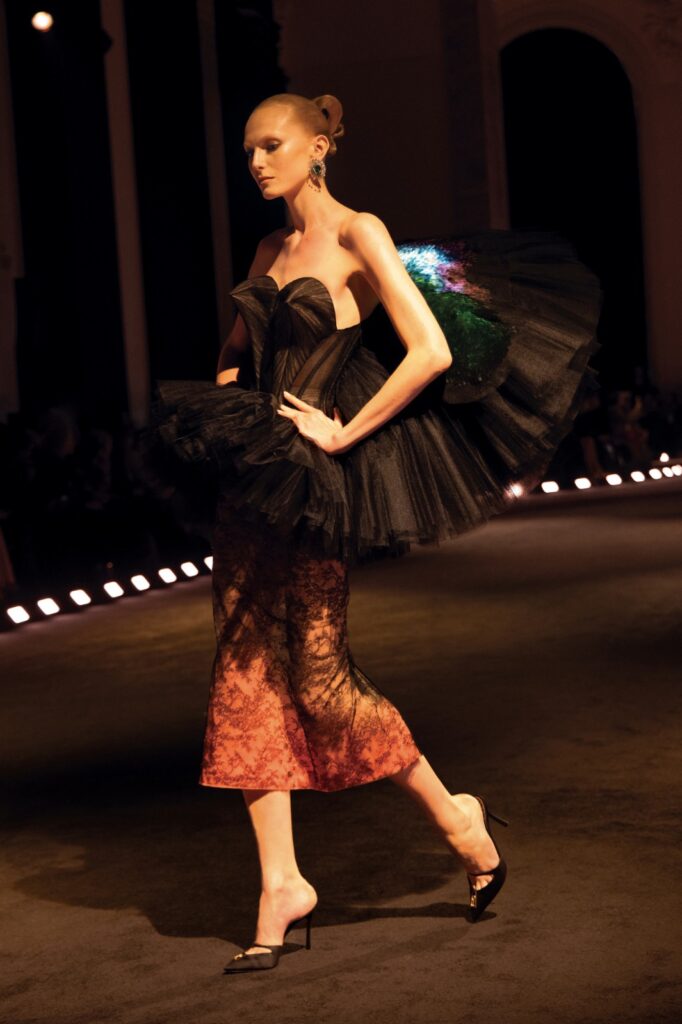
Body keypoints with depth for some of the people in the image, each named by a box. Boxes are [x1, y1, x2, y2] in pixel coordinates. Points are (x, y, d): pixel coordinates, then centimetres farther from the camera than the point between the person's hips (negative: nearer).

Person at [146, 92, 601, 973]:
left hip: (315, 482, -7)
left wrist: (344, 432, -15)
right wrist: (224, 415, 12)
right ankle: (280, 883, 8)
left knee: (319, 675, -6)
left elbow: (432, 352, -17)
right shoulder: (269, 251, 16)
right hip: (252, 473, 7)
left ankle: (457, 818, 14)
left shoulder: (358, 236, -6)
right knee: (246, 670, 2)